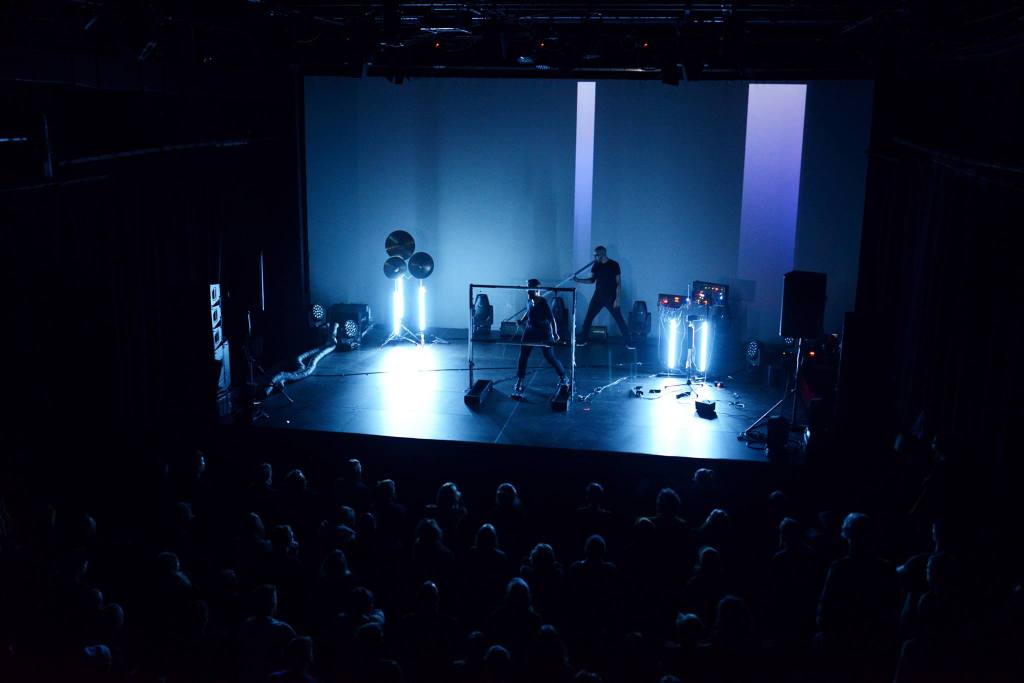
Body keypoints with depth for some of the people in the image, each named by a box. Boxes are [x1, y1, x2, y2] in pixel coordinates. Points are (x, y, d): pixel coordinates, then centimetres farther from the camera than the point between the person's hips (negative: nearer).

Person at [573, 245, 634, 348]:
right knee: (587, 319, 4)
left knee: (620, 321, -4)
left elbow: (618, 283, -8)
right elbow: (592, 280, 12)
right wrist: (578, 280, -1)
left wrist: (617, 299, -14)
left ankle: (629, 343, 3)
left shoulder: (614, 265, -9)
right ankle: (583, 340, 17)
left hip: (611, 298, -4)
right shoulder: (596, 265, 4)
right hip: (598, 297, 5)